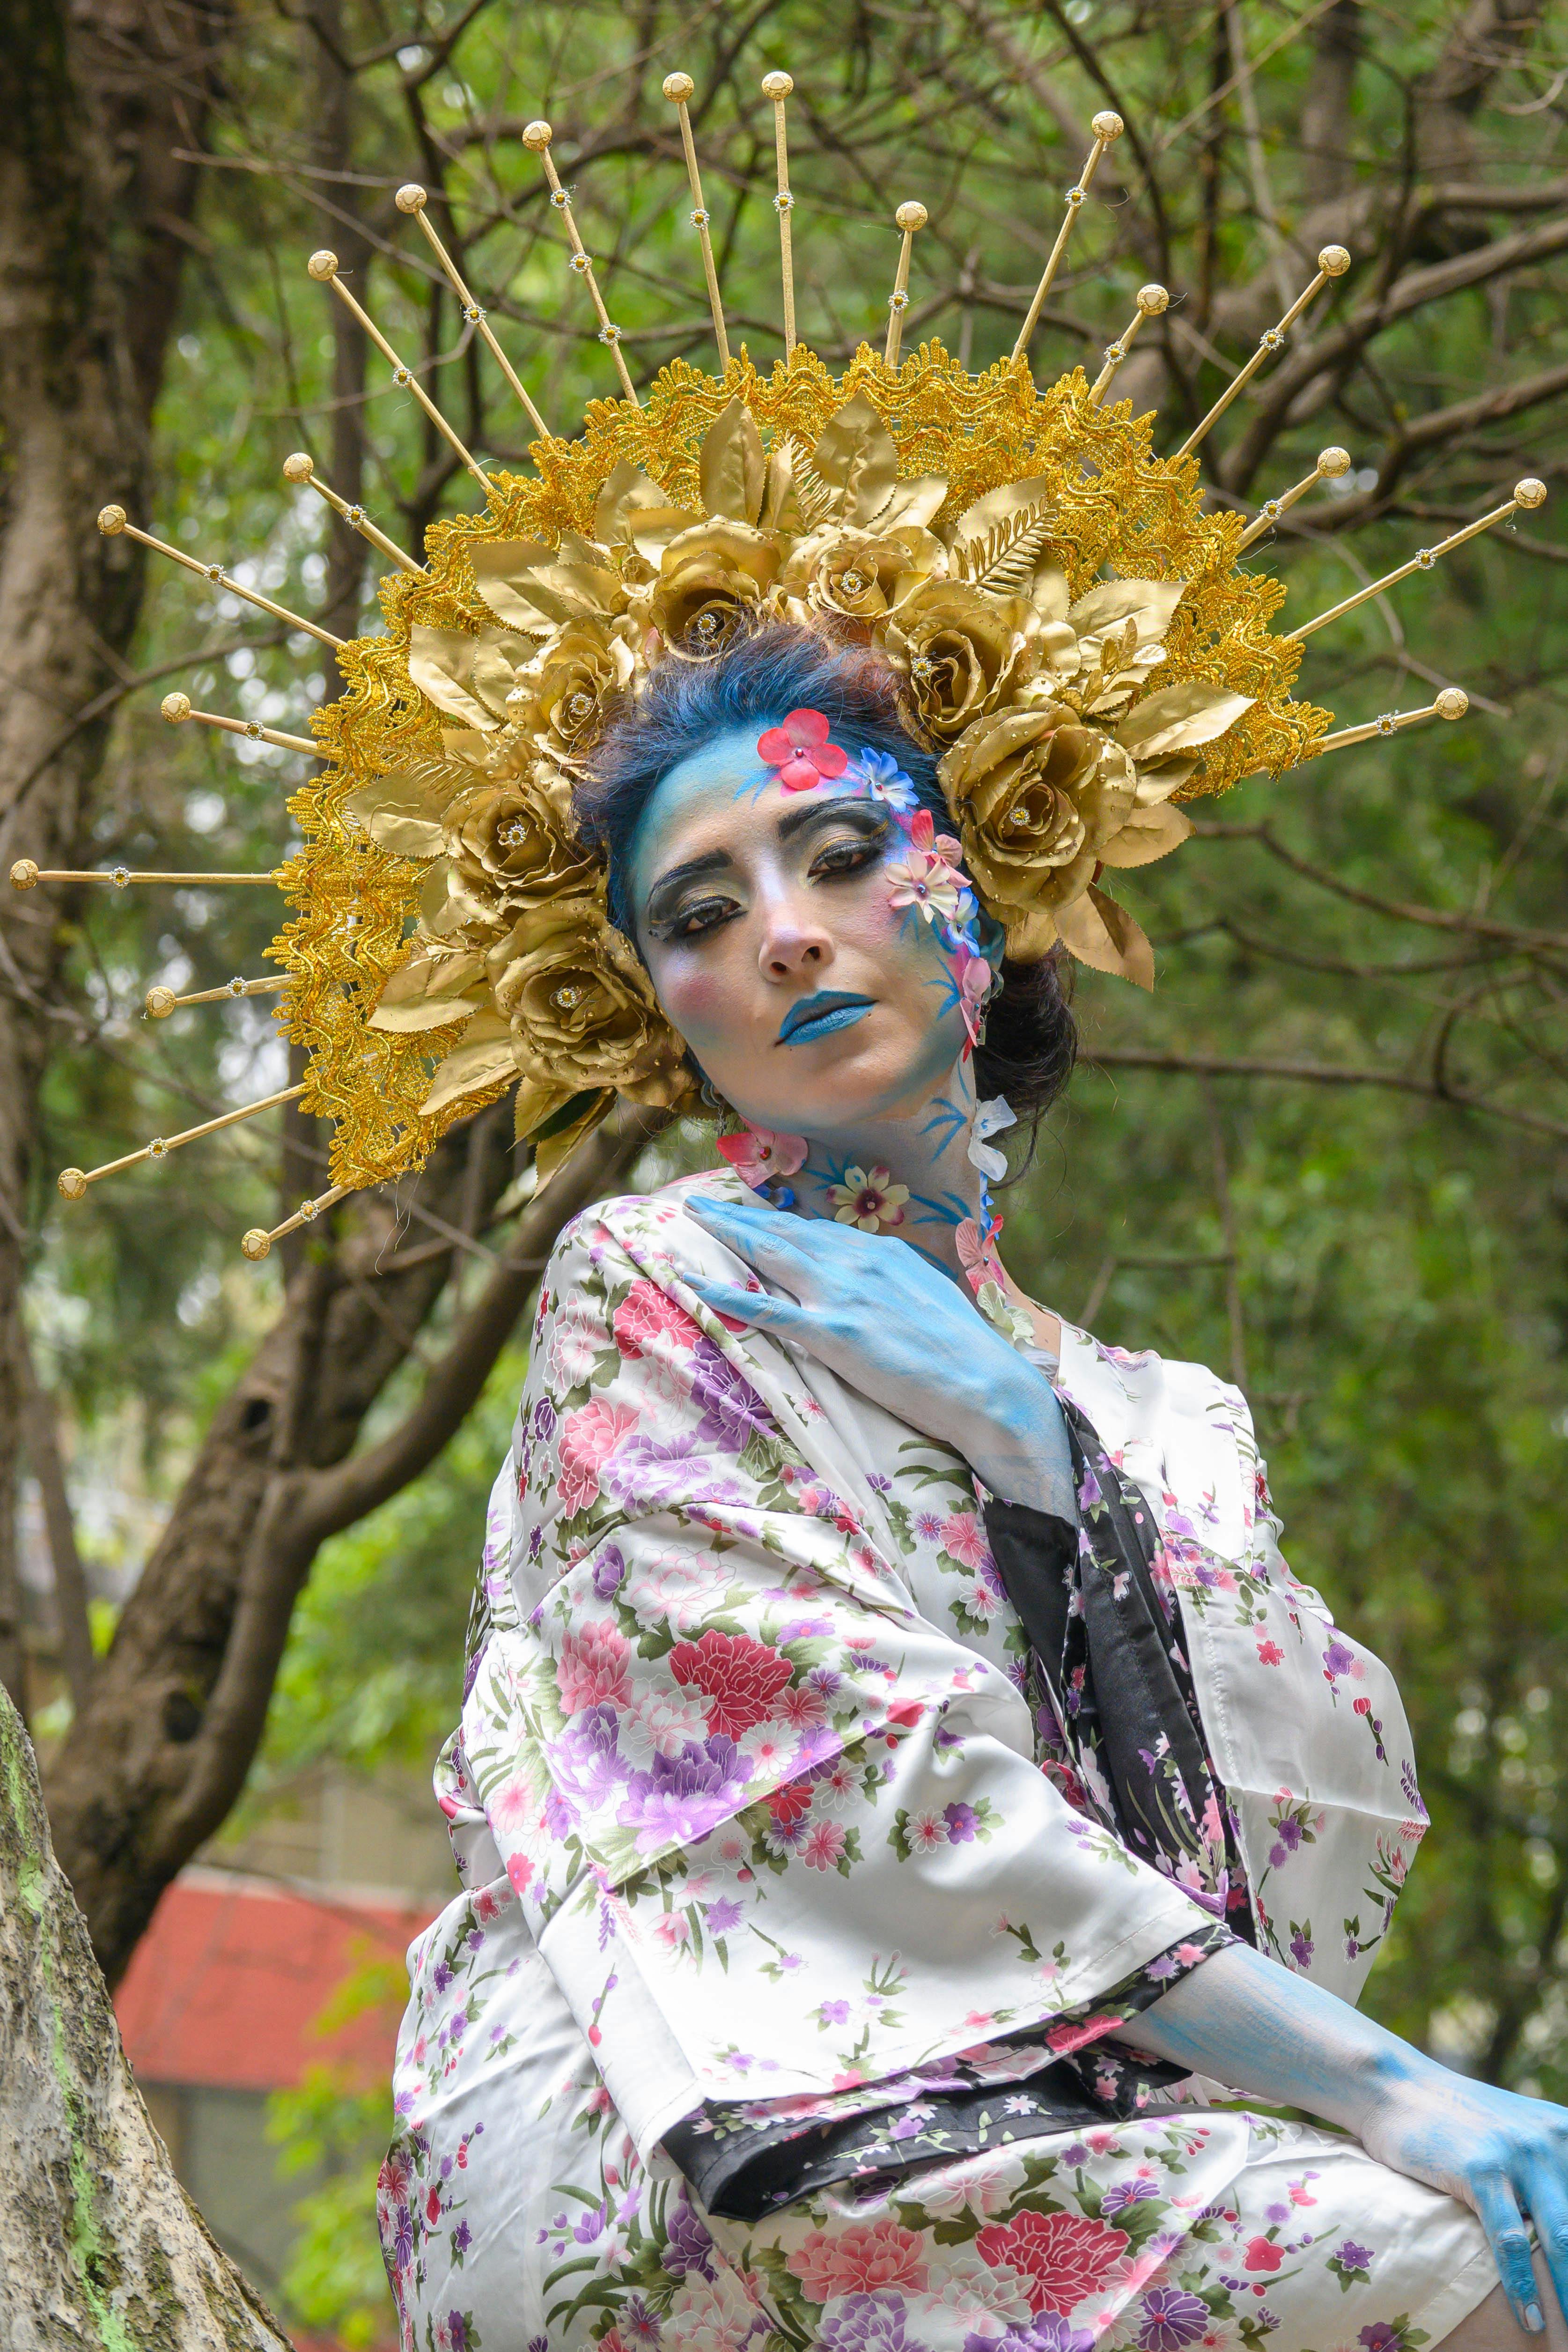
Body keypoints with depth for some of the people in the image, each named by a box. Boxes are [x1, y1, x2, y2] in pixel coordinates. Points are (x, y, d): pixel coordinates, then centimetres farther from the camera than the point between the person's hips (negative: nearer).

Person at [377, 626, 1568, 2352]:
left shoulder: (1155, 1421, 21)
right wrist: (1390, 2091, -15)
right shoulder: (650, 1295, 5)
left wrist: (1030, 1451, -4)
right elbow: (891, 1787, -8)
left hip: (1061, 2123, 5)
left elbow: (1347, 1820, 6)